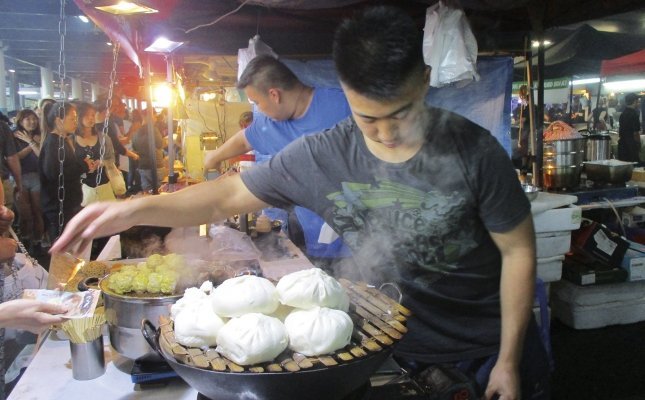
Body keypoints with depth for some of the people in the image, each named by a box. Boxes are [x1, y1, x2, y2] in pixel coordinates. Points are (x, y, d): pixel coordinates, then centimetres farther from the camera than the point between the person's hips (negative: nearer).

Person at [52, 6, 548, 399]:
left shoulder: (474, 149, -22)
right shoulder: (321, 157, -17)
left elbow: (518, 250, -12)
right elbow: (228, 196, -7)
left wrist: (509, 359, -9)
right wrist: (138, 208, -21)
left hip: (489, 344, 0)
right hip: (398, 348, 1)